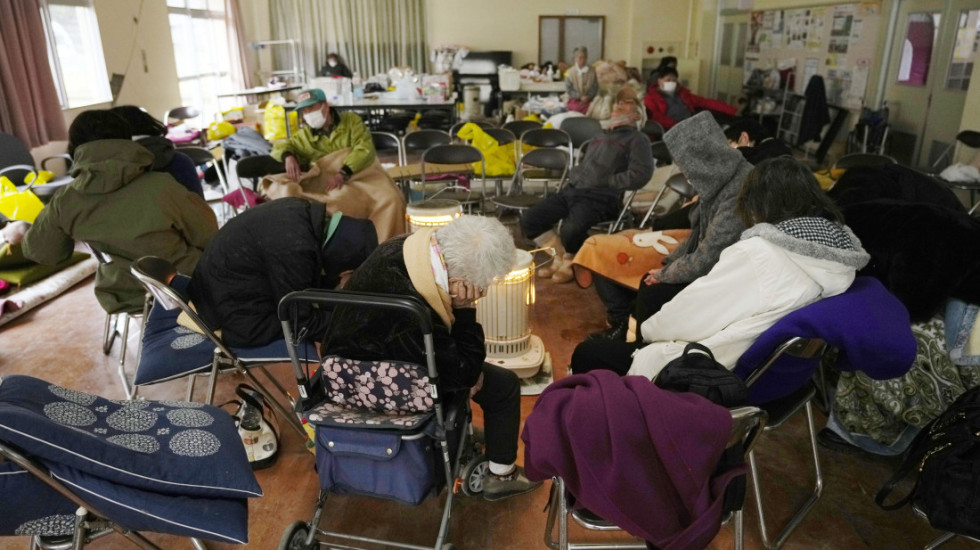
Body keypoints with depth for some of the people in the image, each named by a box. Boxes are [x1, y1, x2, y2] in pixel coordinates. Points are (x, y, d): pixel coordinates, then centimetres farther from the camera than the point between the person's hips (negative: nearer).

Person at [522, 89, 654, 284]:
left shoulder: (636, 139, 6)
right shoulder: (600, 137, 29)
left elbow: (640, 174, -9)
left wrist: (606, 181, -10)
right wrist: (573, 177, 12)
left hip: (601, 197, -7)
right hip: (572, 190, 7)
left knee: (571, 230, -34)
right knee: (529, 220, -5)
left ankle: (575, 261, 0)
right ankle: (560, 257, 12)